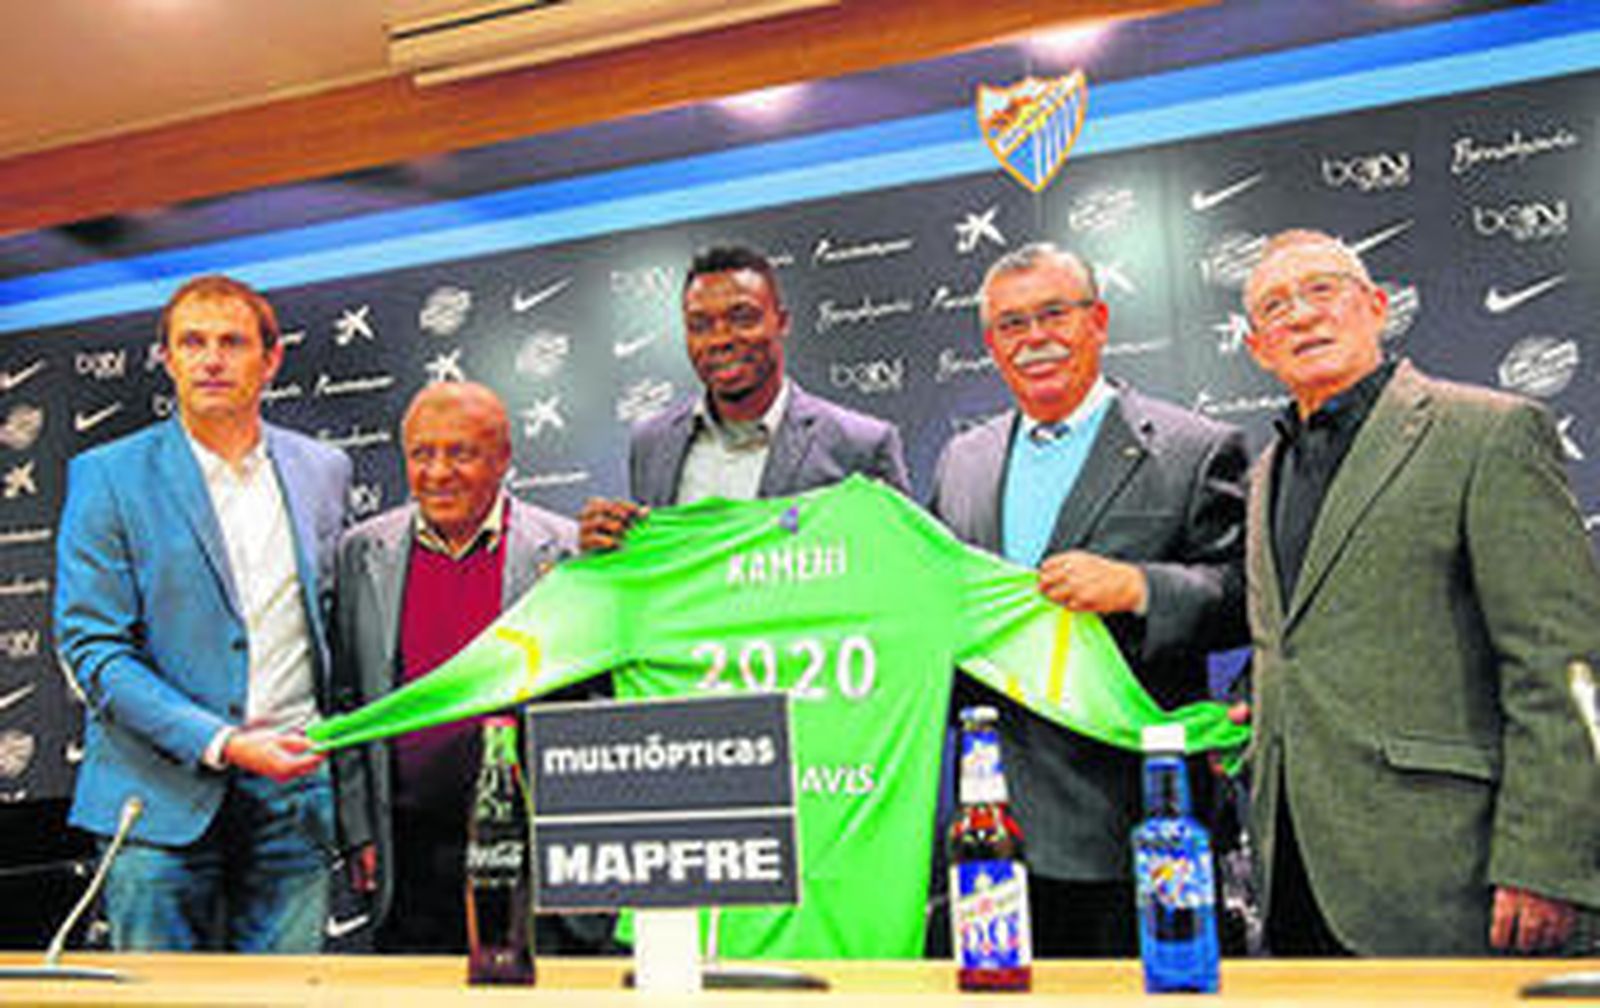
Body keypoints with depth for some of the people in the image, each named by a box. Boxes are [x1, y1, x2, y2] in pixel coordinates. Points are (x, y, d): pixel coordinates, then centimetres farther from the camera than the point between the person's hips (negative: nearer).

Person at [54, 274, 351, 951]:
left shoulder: (322, 470, 9)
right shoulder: (109, 477, -2)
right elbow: (91, 647, -6)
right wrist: (220, 743, -15)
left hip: (292, 793, 3)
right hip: (162, 796, -2)